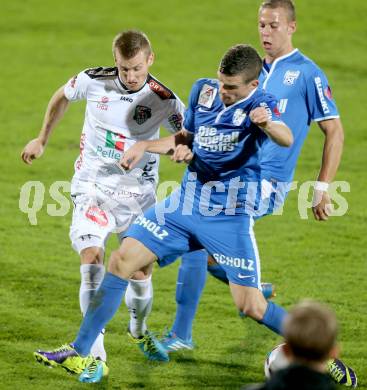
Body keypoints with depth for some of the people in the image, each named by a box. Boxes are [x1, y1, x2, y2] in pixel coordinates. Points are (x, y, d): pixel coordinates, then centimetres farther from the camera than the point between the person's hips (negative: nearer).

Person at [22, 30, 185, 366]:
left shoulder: (164, 100, -12)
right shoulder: (93, 81, -10)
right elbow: (63, 97, 12)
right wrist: (42, 140, 21)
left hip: (137, 191, 1)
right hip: (92, 184, -1)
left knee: (139, 271, 4)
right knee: (92, 259, -20)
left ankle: (139, 330, 36)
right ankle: (95, 348, -15)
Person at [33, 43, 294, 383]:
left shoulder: (259, 104, -16)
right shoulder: (203, 90, 3)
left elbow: (286, 139, -38)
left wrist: (268, 124, -59)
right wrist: (145, 146, 7)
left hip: (230, 216, -6)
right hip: (186, 202, 6)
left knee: (251, 307, -8)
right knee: (122, 261, -3)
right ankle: (80, 353, 3)